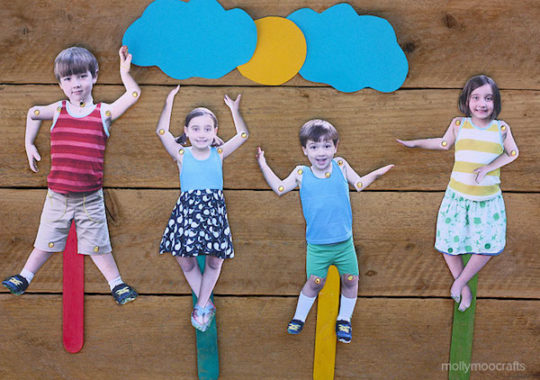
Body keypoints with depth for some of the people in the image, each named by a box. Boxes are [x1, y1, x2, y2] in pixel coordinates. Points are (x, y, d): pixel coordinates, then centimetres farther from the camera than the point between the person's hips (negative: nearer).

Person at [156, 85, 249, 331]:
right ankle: (206, 306, 21)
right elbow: (162, 132, -5)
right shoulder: (181, 155, 2)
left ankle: (201, 306, 21)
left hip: (214, 211, 1)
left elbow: (242, 135, 8)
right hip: (187, 211, -1)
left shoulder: (219, 154, 6)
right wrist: (169, 103, -1)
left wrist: (234, 109, 13)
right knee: (185, 261, 3)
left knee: (214, 261, 4)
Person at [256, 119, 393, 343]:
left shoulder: (340, 166, -2)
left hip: (344, 242, 2)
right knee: (315, 282, 2)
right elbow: (279, 189, 9)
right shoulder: (301, 174, -4)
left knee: (350, 280, 8)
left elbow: (358, 184, 14)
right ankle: (299, 317, 26)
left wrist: (376, 174, 0)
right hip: (317, 246, -2)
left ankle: (344, 319, 30)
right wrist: (263, 165, 5)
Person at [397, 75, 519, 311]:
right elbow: (443, 143, 16)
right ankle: (464, 291, 23)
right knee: (448, 243, 2)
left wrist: (489, 167, -12)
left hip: (488, 200, 0)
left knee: (487, 247, 0)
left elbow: (512, 153, 4)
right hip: (458, 196, 0)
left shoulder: (501, 128, -4)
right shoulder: (459, 125, -2)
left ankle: (460, 282, 24)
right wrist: (415, 143, 17)